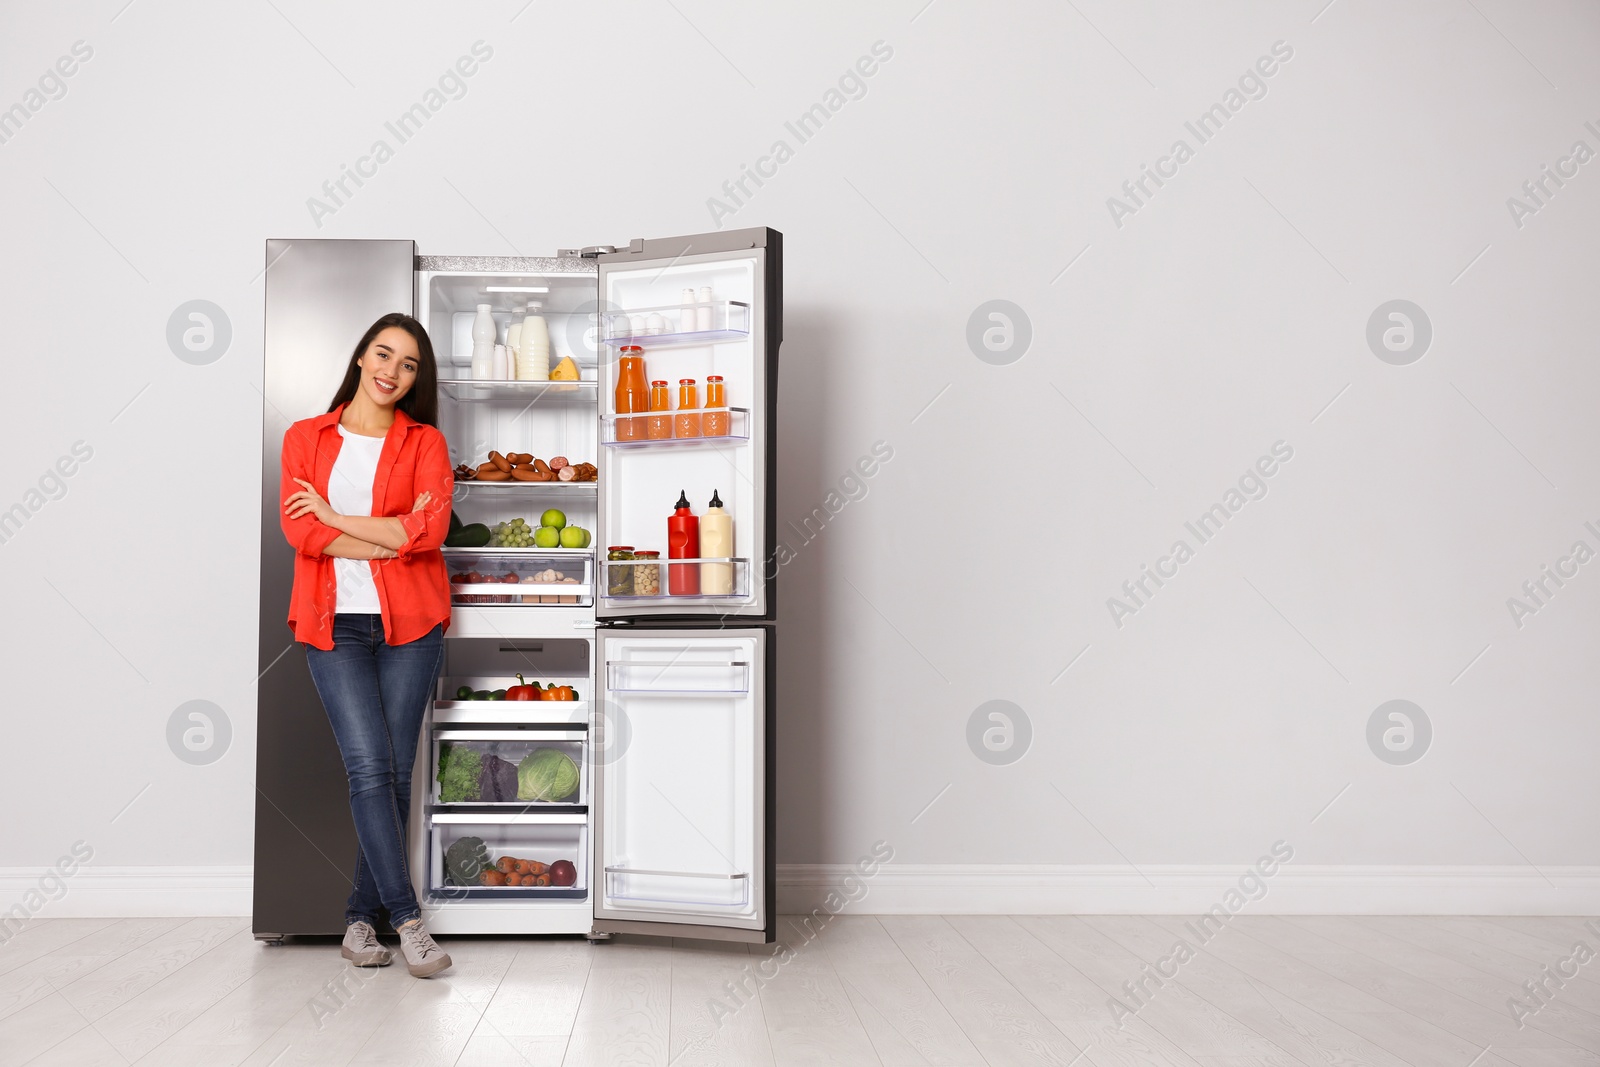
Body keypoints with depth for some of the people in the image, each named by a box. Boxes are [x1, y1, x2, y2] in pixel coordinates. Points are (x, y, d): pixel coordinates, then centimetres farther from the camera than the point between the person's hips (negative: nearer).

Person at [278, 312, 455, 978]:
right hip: (335, 623, 0)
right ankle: (406, 916, -3)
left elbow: (430, 530, -9)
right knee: (368, 766, -10)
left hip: (409, 623, 0)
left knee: (394, 773, 2)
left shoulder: (425, 442, 7)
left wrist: (337, 518, -7)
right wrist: (393, 537, -9)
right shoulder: (306, 438, 10)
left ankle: (361, 916, 15)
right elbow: (300, 532, -3)